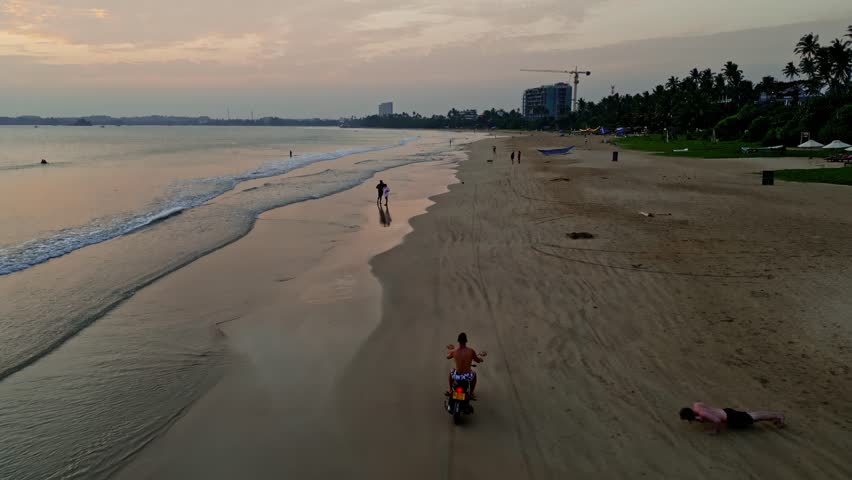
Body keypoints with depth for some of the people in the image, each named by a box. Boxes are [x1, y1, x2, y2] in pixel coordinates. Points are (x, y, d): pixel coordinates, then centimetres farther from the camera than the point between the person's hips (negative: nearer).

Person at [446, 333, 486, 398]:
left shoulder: (453, 351, -14)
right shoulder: (471, 351, -17)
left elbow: (447, 357, 9)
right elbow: (478, 361, 1)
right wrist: (481, 355, 23)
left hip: (457, 376, 1)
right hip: (468, 377, -1)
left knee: (451, 372, 37)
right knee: (474, 374, 37)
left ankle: (451, 390, 53)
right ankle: (471, 393, 46)